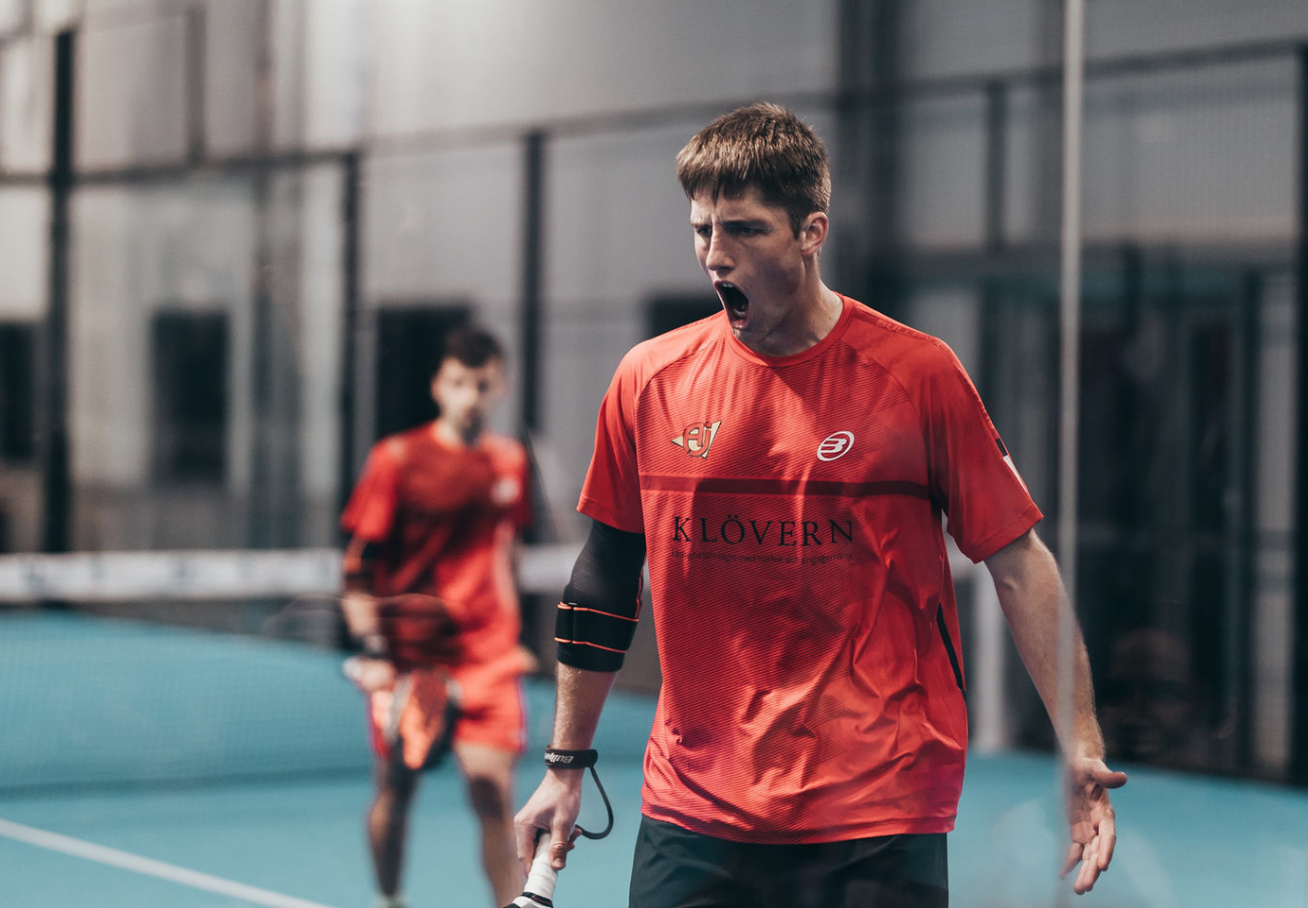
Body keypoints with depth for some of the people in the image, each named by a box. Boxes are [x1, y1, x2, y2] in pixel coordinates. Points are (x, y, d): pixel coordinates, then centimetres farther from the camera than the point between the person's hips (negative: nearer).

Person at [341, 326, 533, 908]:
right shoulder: (397, 459, -5)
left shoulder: (510, 462, 8)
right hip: (407, 657, -2)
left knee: (494, 792, -9)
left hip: (487, 656, 2)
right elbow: (360, 563, -5)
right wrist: (372, 650, -13)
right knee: (396, 788, 9)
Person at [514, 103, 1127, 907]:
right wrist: (566, 766, 15)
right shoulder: (648, 380, 3)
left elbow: (1019, 564, 0)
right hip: (692, 811, 2)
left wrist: (1080, 748, -7)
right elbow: (604, 579, 13)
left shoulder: (918, 375, -5)